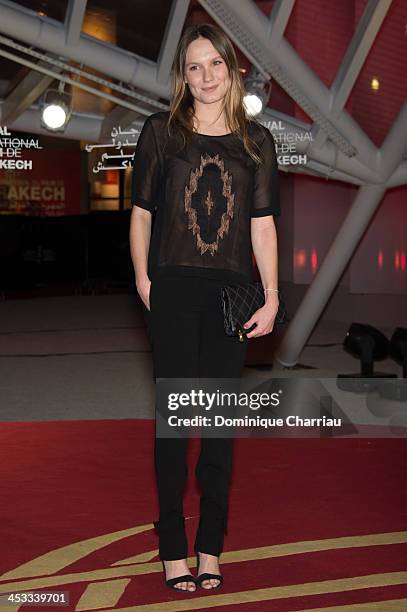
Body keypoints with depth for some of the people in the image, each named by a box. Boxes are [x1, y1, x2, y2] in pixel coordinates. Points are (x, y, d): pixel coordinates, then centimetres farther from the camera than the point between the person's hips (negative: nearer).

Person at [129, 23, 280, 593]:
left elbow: (263, 224, 5)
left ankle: (211, 546, 17)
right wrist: (142, 278, -2)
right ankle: (173, 548, 11)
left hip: (230, 292, 1)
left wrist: (272, 297, -2)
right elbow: (142, 213, 8)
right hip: (173, 289, -1)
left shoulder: (256, 140, 9)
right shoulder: (160, 131, 6)